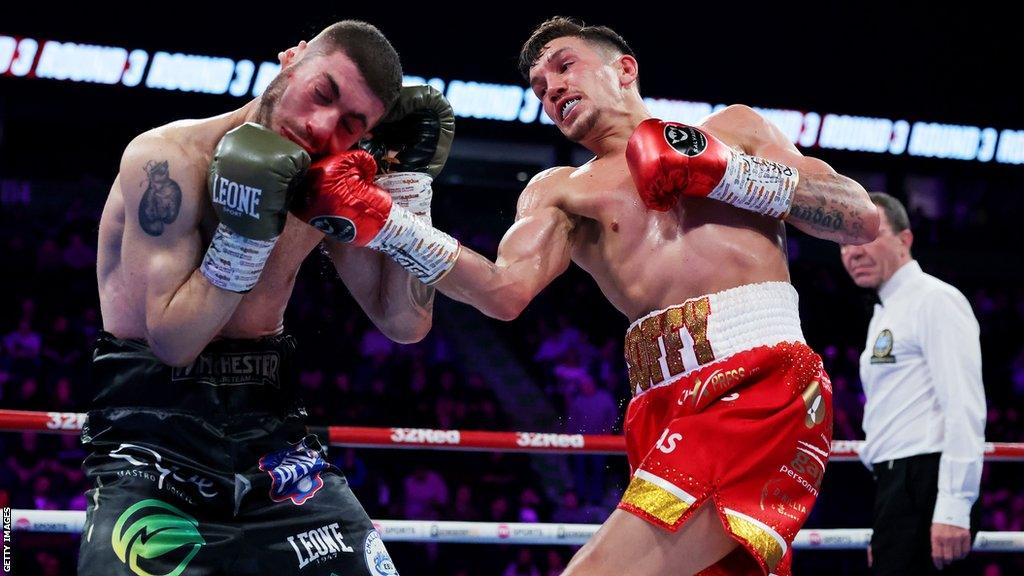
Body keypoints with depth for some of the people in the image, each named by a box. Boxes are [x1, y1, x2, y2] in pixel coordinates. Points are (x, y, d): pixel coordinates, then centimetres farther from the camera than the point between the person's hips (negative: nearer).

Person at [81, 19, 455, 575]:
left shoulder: (327, 186, 3)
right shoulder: (170, 158, -16)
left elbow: (406, 324, 6)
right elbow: (173, 340, -18)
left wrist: (411, 187, -3)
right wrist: (245, 229, -28)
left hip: (267, 423, 6)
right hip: (152, 429, -5)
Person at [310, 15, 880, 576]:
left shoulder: (735, 129, 19)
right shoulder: (558, 191, 23)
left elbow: (863, 220, 10)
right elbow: (506, 291, 4)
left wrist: (724, 171, 2)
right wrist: (385, 225, -8)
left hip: (763, 382, -5)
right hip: (663, 405, 5)